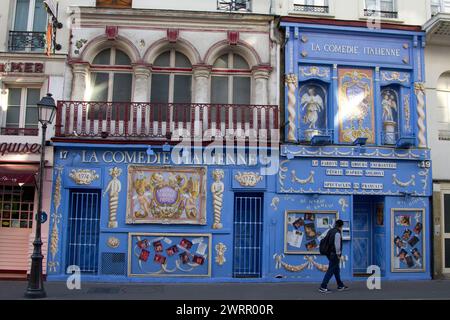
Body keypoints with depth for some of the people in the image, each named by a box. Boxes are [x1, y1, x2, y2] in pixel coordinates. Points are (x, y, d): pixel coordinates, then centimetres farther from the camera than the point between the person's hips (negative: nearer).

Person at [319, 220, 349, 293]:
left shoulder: (330, 231, 9)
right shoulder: (337, 233, -18)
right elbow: (337, 245, -21)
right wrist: (338, 254, -12)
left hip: (329, 253, 9)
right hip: (334, 255, -9)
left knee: (337, 270, 20)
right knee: (330, 271, -5)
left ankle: (340, 286, 30)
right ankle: (323, 287, -4)